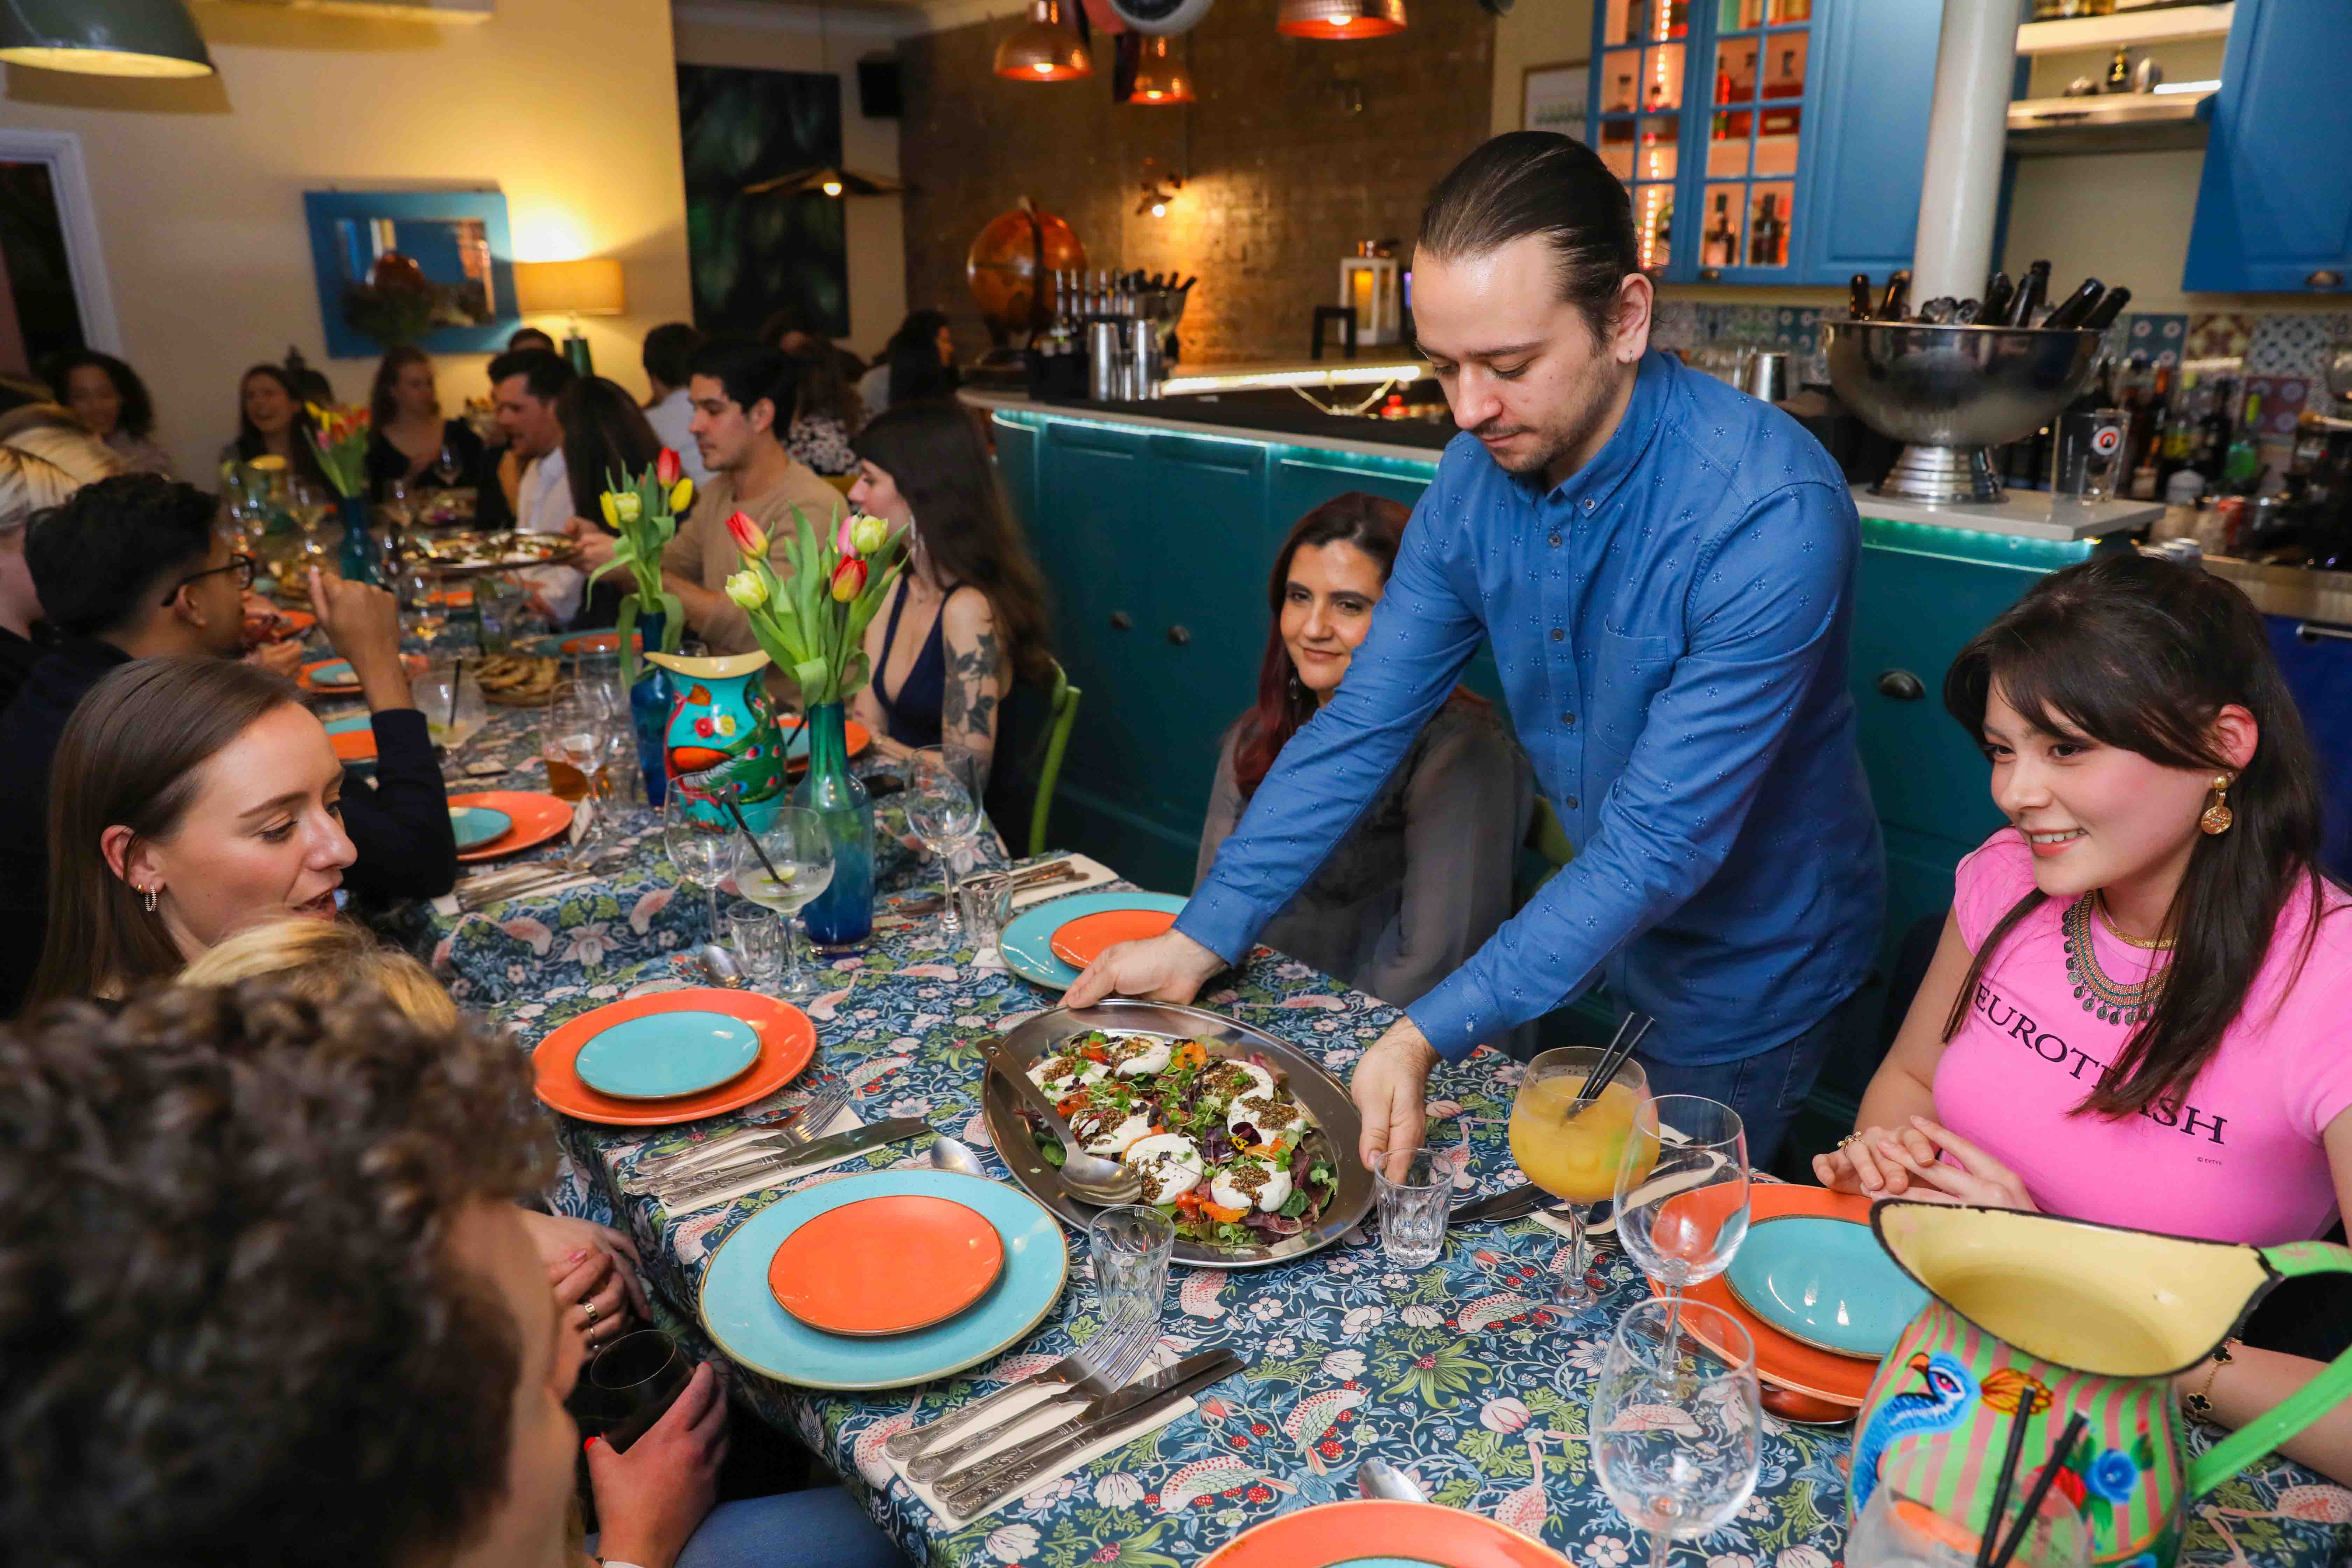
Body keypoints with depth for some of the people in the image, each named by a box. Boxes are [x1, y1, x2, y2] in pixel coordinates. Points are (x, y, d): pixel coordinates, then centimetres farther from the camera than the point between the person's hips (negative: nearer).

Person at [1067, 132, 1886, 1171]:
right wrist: (1201, 940, -15)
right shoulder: (1476, 477, -12)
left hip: (1746, 978, -5)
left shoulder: (1769, 515, -32)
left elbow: (1662, 842, -33)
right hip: (1596, 930, 5)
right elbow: (1362, 726, -10)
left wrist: (1431, 1034, -37)